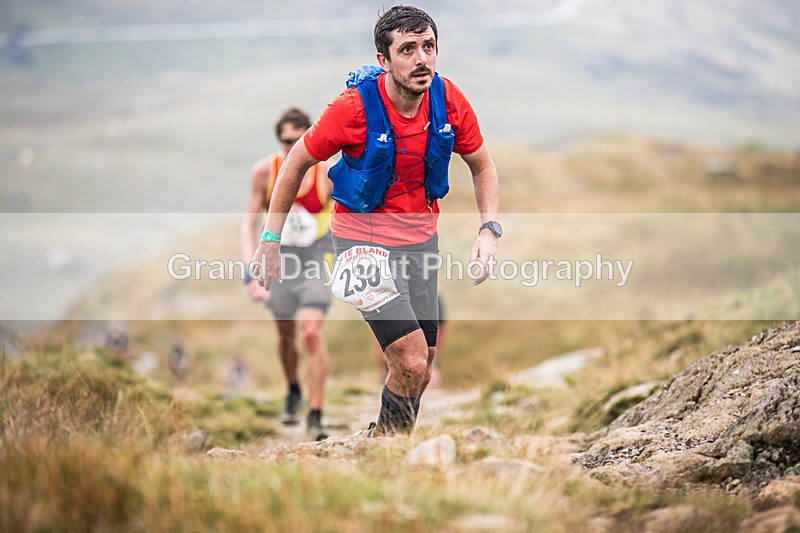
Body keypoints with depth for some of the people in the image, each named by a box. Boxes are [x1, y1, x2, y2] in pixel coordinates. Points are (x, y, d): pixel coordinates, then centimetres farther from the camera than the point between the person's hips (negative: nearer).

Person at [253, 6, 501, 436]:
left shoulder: (448, 100, -10)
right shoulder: (355, 107, -22)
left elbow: (482, 166, 6)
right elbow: (297, 163, -7)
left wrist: (489, 230, -8)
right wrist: (271, 240, -5)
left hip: (422, 239, 5)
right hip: (363, 241, -5)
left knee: (420, 366, 13)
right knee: (412, 363, -16)